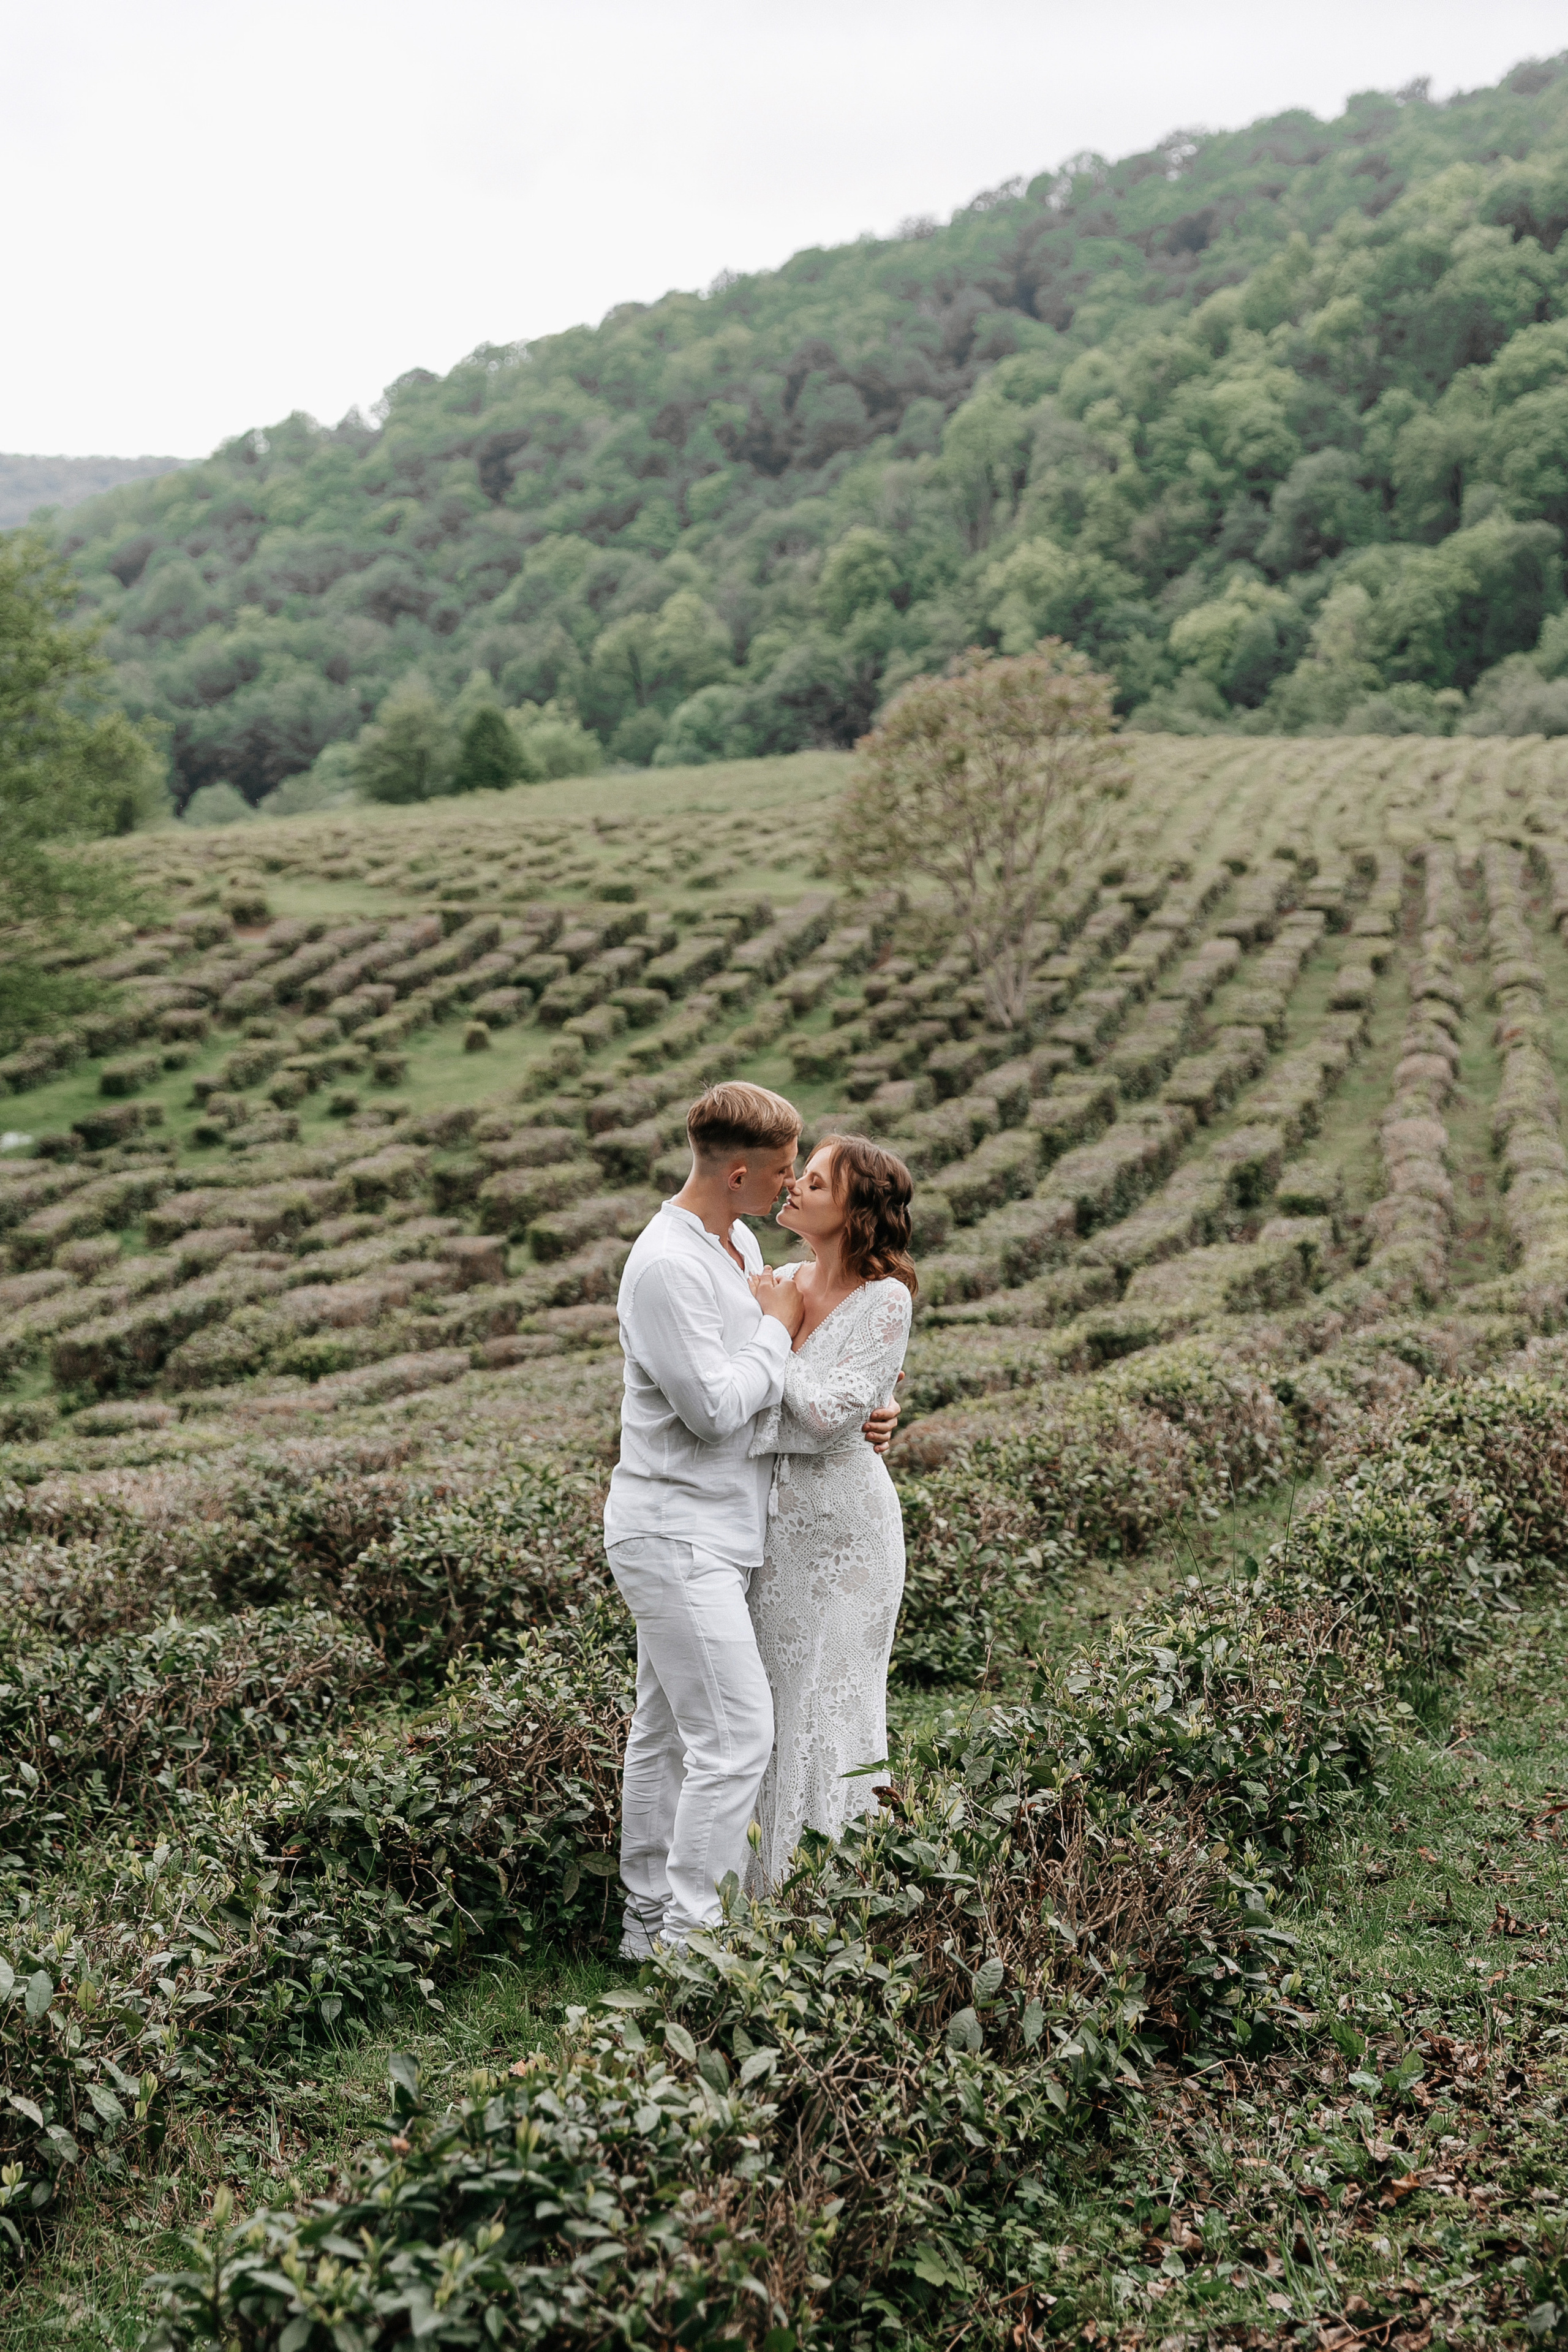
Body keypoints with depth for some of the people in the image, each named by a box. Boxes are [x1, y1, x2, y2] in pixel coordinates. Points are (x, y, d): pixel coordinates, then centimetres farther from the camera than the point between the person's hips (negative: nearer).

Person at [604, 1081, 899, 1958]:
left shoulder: (740, 1245, 12)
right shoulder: (666, 1266, -20)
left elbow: (761, 1384, 21)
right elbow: (715, 1407, -23)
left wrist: (860, 1414, 4)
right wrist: (777, 1325, -9)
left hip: (709, 1531, 10)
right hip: (677, 1535, -10)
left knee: (668, 1729, 15)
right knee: (737, 1733, -9)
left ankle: (652, 1920, 25)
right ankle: (691, 1937, -2)